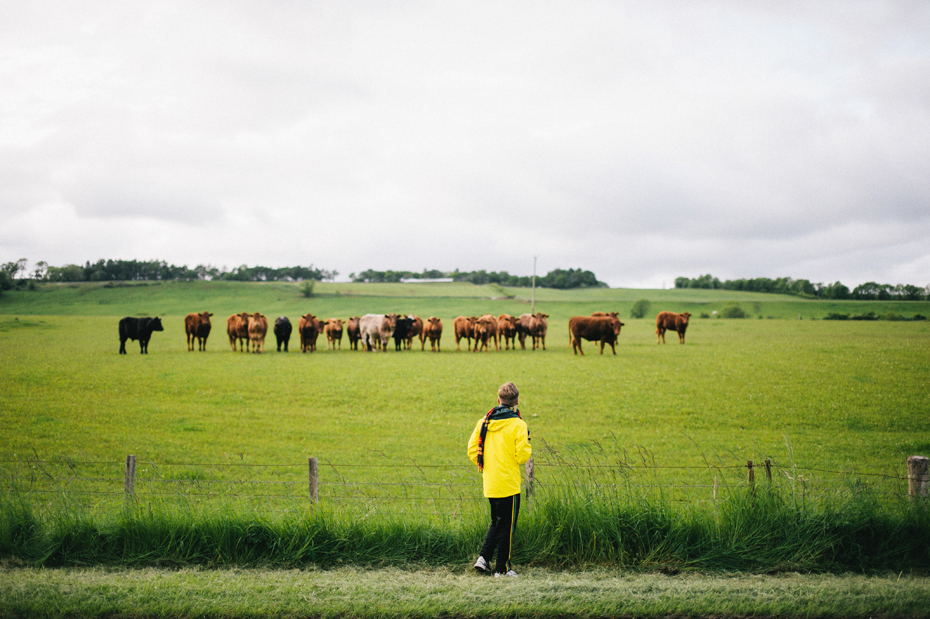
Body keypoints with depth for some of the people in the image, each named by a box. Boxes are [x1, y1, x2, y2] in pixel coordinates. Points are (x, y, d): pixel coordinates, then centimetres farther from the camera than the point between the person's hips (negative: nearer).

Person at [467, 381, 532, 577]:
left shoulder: (484, 422, 4)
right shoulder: (517, 425, -12)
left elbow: (472, 450, 5)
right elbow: (522, 455, -16)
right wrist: (528, 447, 5)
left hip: (490, 484, 5)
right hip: (509, 484, -5)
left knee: (496, 522, 21)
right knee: (506, 526, 4)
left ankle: (484, 557, 10)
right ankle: (502, 568, 8)